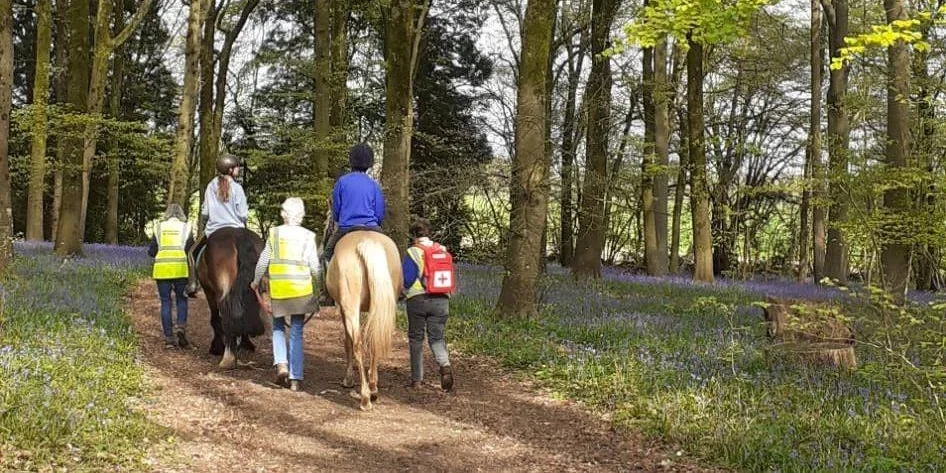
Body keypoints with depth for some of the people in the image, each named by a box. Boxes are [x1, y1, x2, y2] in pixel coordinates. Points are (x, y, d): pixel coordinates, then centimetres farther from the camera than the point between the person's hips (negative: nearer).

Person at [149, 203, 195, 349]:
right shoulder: (186, 227, 5)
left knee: (165, 302, 6)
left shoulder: (159, 227, 8)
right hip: (180, 269, -1)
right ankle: (181, 326, -11)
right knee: (181, 299, 12)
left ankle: (169, 337, 3)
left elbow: (151, 252, 7)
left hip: (161, 269, 1)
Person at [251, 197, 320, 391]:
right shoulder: (308, 236, -2)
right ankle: (295, 378, 4)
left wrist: (256, 281, 20)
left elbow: (263, 261, 4)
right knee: (296, 332, 6)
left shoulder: (274, 233, 0)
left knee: (278, 326, 19)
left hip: (277, 288, 0)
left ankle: (281, 363, -1)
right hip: (301, 289, 0)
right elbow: (314, 267, -1)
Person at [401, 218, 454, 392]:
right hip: (441, 301, 3)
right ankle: (445, 365, -19)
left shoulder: (412, 252, -7)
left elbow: (406, 279, -12)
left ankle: (417, 379, 13)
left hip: (418, 300, -3)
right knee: (436, 338, 9)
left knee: (416, 339, 10)